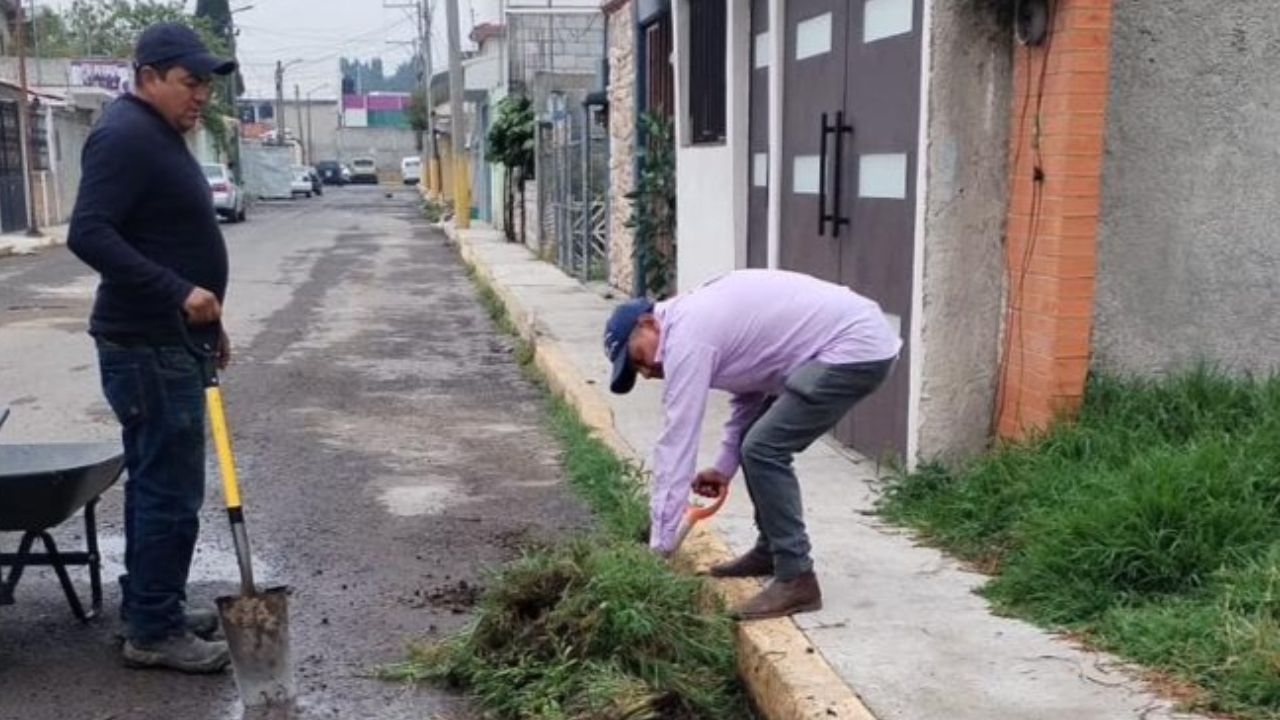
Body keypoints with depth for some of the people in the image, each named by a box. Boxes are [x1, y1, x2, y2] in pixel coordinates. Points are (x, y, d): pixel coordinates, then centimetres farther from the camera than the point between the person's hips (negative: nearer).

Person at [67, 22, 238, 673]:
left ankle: (146, 606, 26)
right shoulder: (126, 135, -15)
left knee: (154, 481, 16)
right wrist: (179, 293, -28)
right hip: (148, 347, -10)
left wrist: (207, 320, 25)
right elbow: (89, 234, -25)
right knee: (172, 489, -6)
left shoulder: (160, 135, 17)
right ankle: (153, 632, 4)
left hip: (166, 341, 10)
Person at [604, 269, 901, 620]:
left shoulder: (686, 336, -15)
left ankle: (796, 579, -6)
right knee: (758, 442, 16)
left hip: (857, 348, -11)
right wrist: (725, 466, 18)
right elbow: (751, 383, 24)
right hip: (851, 342, 11)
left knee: (763, 450, -14)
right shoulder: (697, 316, 14)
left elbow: (677, 441, -15)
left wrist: (658, 546, -11)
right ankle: (770, 550, 27)